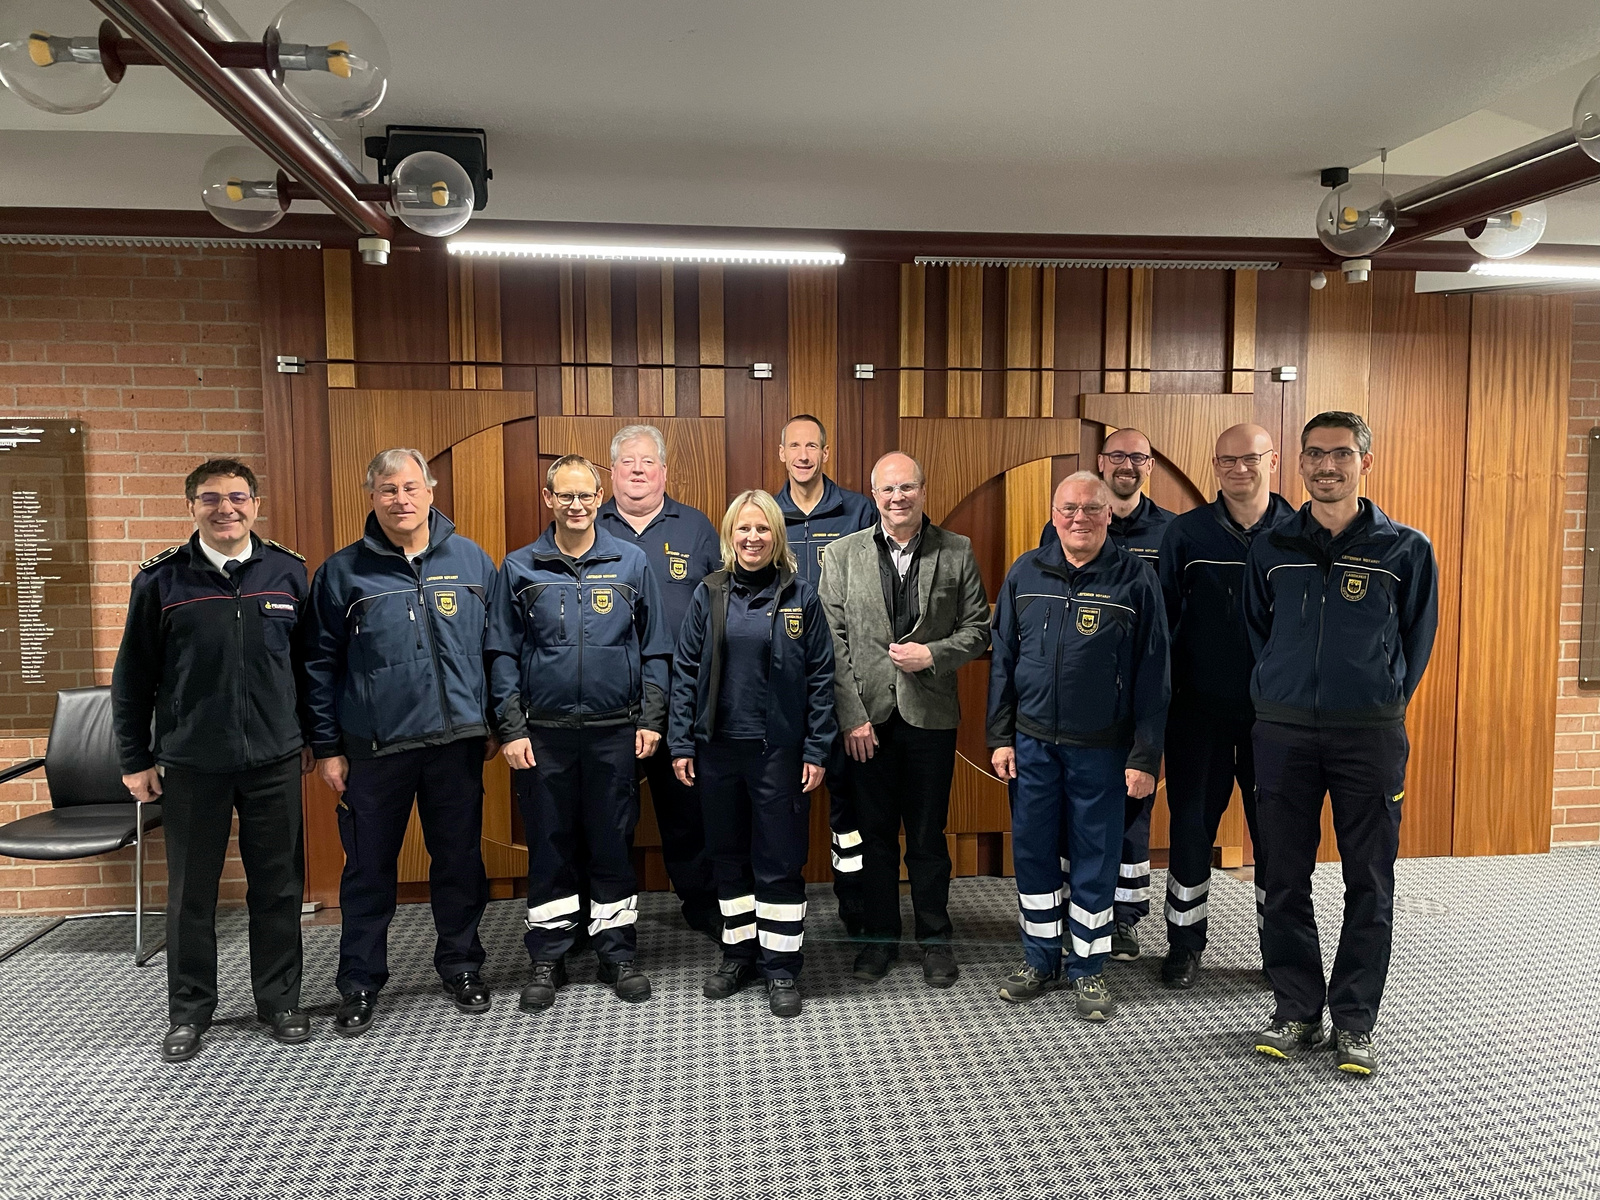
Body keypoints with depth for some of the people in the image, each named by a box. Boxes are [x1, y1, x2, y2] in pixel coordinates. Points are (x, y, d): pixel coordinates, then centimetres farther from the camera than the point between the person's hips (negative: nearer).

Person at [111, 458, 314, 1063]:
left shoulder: (288, 572, 2)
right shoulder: (161, 579, -1)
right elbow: (132, 676, 3)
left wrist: (313, 736, 10)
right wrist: (135, 759, 3)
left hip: (274, 761, 1)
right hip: (190, 764, 0)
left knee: (278, 888, 9)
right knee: (191, 893, 10)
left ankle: (280, 1001, 25)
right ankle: (189, 1011, 27)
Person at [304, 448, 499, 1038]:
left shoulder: (471, 561, 3)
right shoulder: (342, 572, 0)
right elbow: (320, 664, 2)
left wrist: (495, 722, 5)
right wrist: (327, 747, 0)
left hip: (457, 742, 1)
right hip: (374, 747, -1)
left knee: (460, 861, 12)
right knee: (369, 869, 10)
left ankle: (462, 966, 30)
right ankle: (359, 983, 26)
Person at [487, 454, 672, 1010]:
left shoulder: (631, 562, 3)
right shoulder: (519, 568, 3)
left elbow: (654, 648, 4)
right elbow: (503, 655, 3)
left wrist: (651, 719, -1)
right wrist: (511, 729, -4)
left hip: (615, 732, 0)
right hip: (544, 734, 0)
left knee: (614, 843, 8)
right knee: (549, 845, 8)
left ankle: (618, 953, 23)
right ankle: (548, 960, 23)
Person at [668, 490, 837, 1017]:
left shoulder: (800, 596, -2)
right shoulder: (709, 594, 3)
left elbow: (820, 677, -2)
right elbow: (686, 672, 4)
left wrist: (816, 750, -6)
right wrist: (681, 744, 0)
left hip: (779, 750, -2)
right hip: (718, 747, 3)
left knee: (780, 860, 5)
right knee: (729, 856, 14)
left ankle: (781, 967, 19)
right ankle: (738, 953, 31)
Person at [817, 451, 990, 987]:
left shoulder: (957, 552, 2)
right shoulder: (842, 554, 2)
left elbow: (977, 629, 4)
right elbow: (833, 641, -2)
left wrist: (932, 654, -14)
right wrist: (851, 716, -8)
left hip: (930, 715, 0)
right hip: (867, 716, 1)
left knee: (928, 836, 10)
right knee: (875, 833, 12)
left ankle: (935, 937, 27)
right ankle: (879, 935, 28)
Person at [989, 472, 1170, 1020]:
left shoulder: (1135, 579, -5)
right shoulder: (1025, 574, 4)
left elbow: (1152, 675, -5)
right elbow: (1002, 660, 7)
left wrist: (1145, 756, -7)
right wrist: (1000, 737, 3)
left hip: (1101, 749, -3)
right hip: (1032, 744, 3)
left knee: (1094, 859, 8)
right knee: (1032, 852, 11)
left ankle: (1088, 968, 25)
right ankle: (1040, 960, 28)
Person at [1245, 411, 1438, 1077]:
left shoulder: (1406, 550, 2)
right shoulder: (1271, 548, 7)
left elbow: (1417, 641, 10)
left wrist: (1378, 702, 9)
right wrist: (1279, 694, 11)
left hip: (1370, 735, -1)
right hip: (1283, 731, 2)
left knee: (1369, 885, 5)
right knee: (1285, 879, 6)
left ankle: (1354, 1022, 19)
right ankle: (1296, 1010, 20)